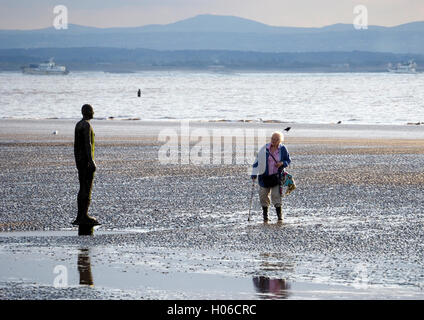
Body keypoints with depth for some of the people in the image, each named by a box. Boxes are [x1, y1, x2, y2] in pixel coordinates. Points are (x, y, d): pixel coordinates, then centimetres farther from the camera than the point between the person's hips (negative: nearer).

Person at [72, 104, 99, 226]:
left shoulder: (78, 125, 16)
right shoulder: (86, 125, -14)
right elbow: (88, 144, -21)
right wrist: (91, 161, -25)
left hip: (80, 160, 10)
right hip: (87, 160, -10)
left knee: (82, 188, 11)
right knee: (87, 189, -9)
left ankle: (80, 217, 10)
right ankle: (84, 216, -12)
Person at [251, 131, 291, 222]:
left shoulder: (282, 149, -3)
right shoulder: (265, 149, -4)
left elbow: (288, 160, 9)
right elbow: (257, 160, -1)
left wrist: (282, 163, -13)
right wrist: (254, 173, -7)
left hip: (276, 176, -2)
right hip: (264, 176, 2)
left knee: (276, 196, -10)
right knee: (263, 196, 5)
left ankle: (280, 216, -2)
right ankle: (265, 216, 21)